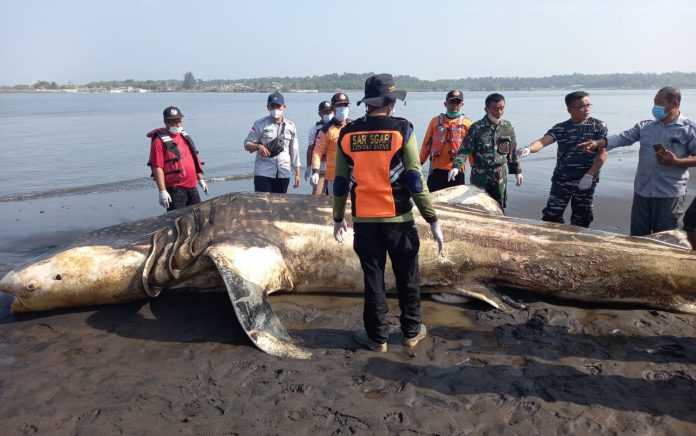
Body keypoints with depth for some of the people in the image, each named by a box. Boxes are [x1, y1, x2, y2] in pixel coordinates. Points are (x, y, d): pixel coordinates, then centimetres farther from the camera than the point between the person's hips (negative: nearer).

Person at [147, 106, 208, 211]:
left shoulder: (185, 137, 14)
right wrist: (162, 191, -21)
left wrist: (200, 179, 21)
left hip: (192, 187, 8)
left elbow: (195, 160, 22)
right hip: (175, 189, -8)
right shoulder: (160, 141, -11)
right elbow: (157, 167, -16)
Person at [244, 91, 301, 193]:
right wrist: (258, 146, -20)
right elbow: (247, 145, 3)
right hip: (263, 173, -3)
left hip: (284, 174, 3)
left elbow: (294, 151, 12)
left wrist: (297, 174, 10)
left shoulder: (291, 126, 9)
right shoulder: (260, 124, 1)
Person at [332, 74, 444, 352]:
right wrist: (432, 219, -5)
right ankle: (411, 332, 27)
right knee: (407, 277, 15)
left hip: (364, 220, 2)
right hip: (398, 219, -2)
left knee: (373, 279, 12)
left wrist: (338, 218, 17)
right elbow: (414, 180, -11)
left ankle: (377, 336, 21)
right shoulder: (401, 130, -8)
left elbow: (341, 183, 5)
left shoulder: (347, 134, 0)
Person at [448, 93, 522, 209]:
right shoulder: (476, 128, -7)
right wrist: (456, 166, -23)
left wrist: (517, 171, 14)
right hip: (480, 174, -3)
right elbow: (465, 149, -9)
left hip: (500, 175, 3)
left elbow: (513, 151, 12)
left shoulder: (508, 127, 4)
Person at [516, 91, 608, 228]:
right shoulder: (560, 128, -1)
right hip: (561, 180, 0)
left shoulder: (598, 126, -1)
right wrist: (528, 149, -41)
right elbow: (543, 141, -18)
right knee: (551, 216, -4)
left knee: (581, 220, 10)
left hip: (586, 181, 0)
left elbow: (602, 154, -4)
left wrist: (589, 175, -14)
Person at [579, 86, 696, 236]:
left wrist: (677, 161, -18)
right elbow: (622, 138, 0)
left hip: (670, 194, -4)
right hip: (642, 191, 4)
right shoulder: (645, 126, 9)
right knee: (637, 236, 12)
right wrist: (597, 143, -15)